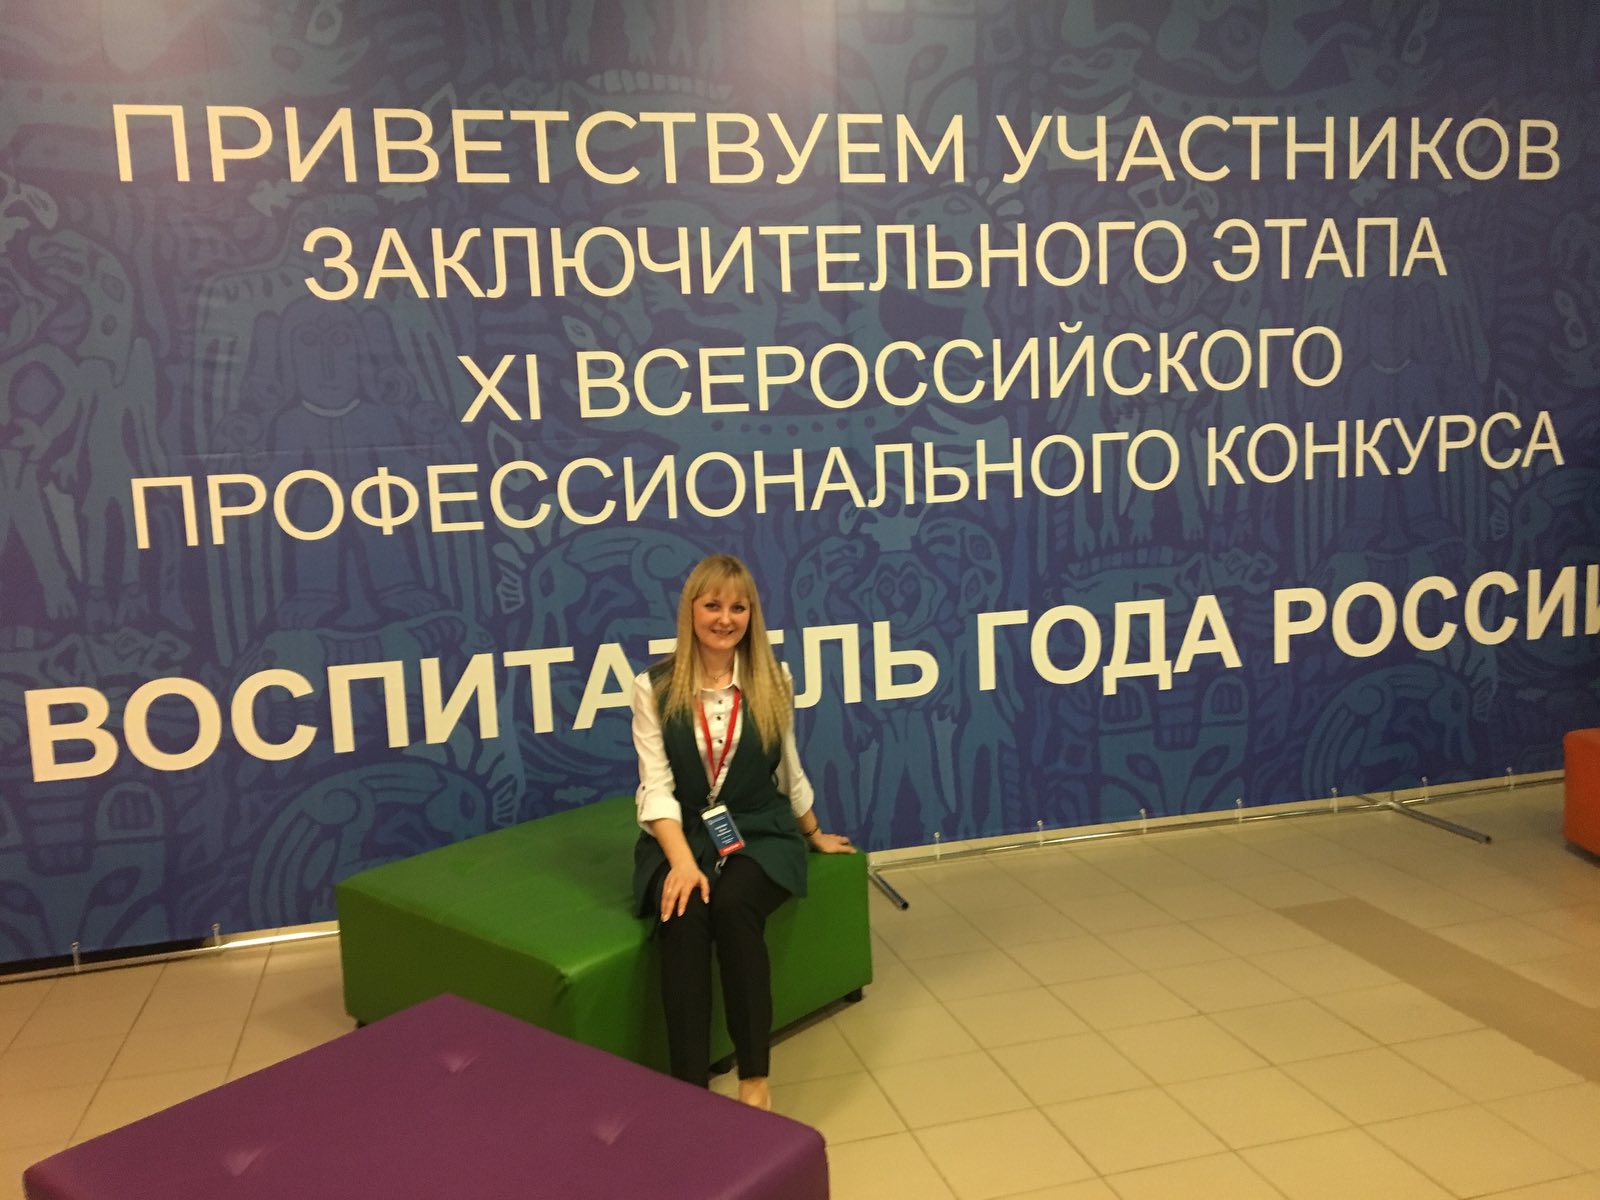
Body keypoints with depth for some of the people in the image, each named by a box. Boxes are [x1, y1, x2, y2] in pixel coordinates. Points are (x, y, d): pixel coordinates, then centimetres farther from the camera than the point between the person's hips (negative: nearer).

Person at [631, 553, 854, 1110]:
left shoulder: (773, 682, 3)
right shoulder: (654, 687, -3)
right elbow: (656, 788, -10)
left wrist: (816, 835, 28)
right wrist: (683, 861, -25)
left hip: (759, 832, 1)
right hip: (681, 835, 0)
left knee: (734, 904, -32)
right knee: (684, 914, -32)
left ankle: (755, 1079, -22)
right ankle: (690, 1085, -27)